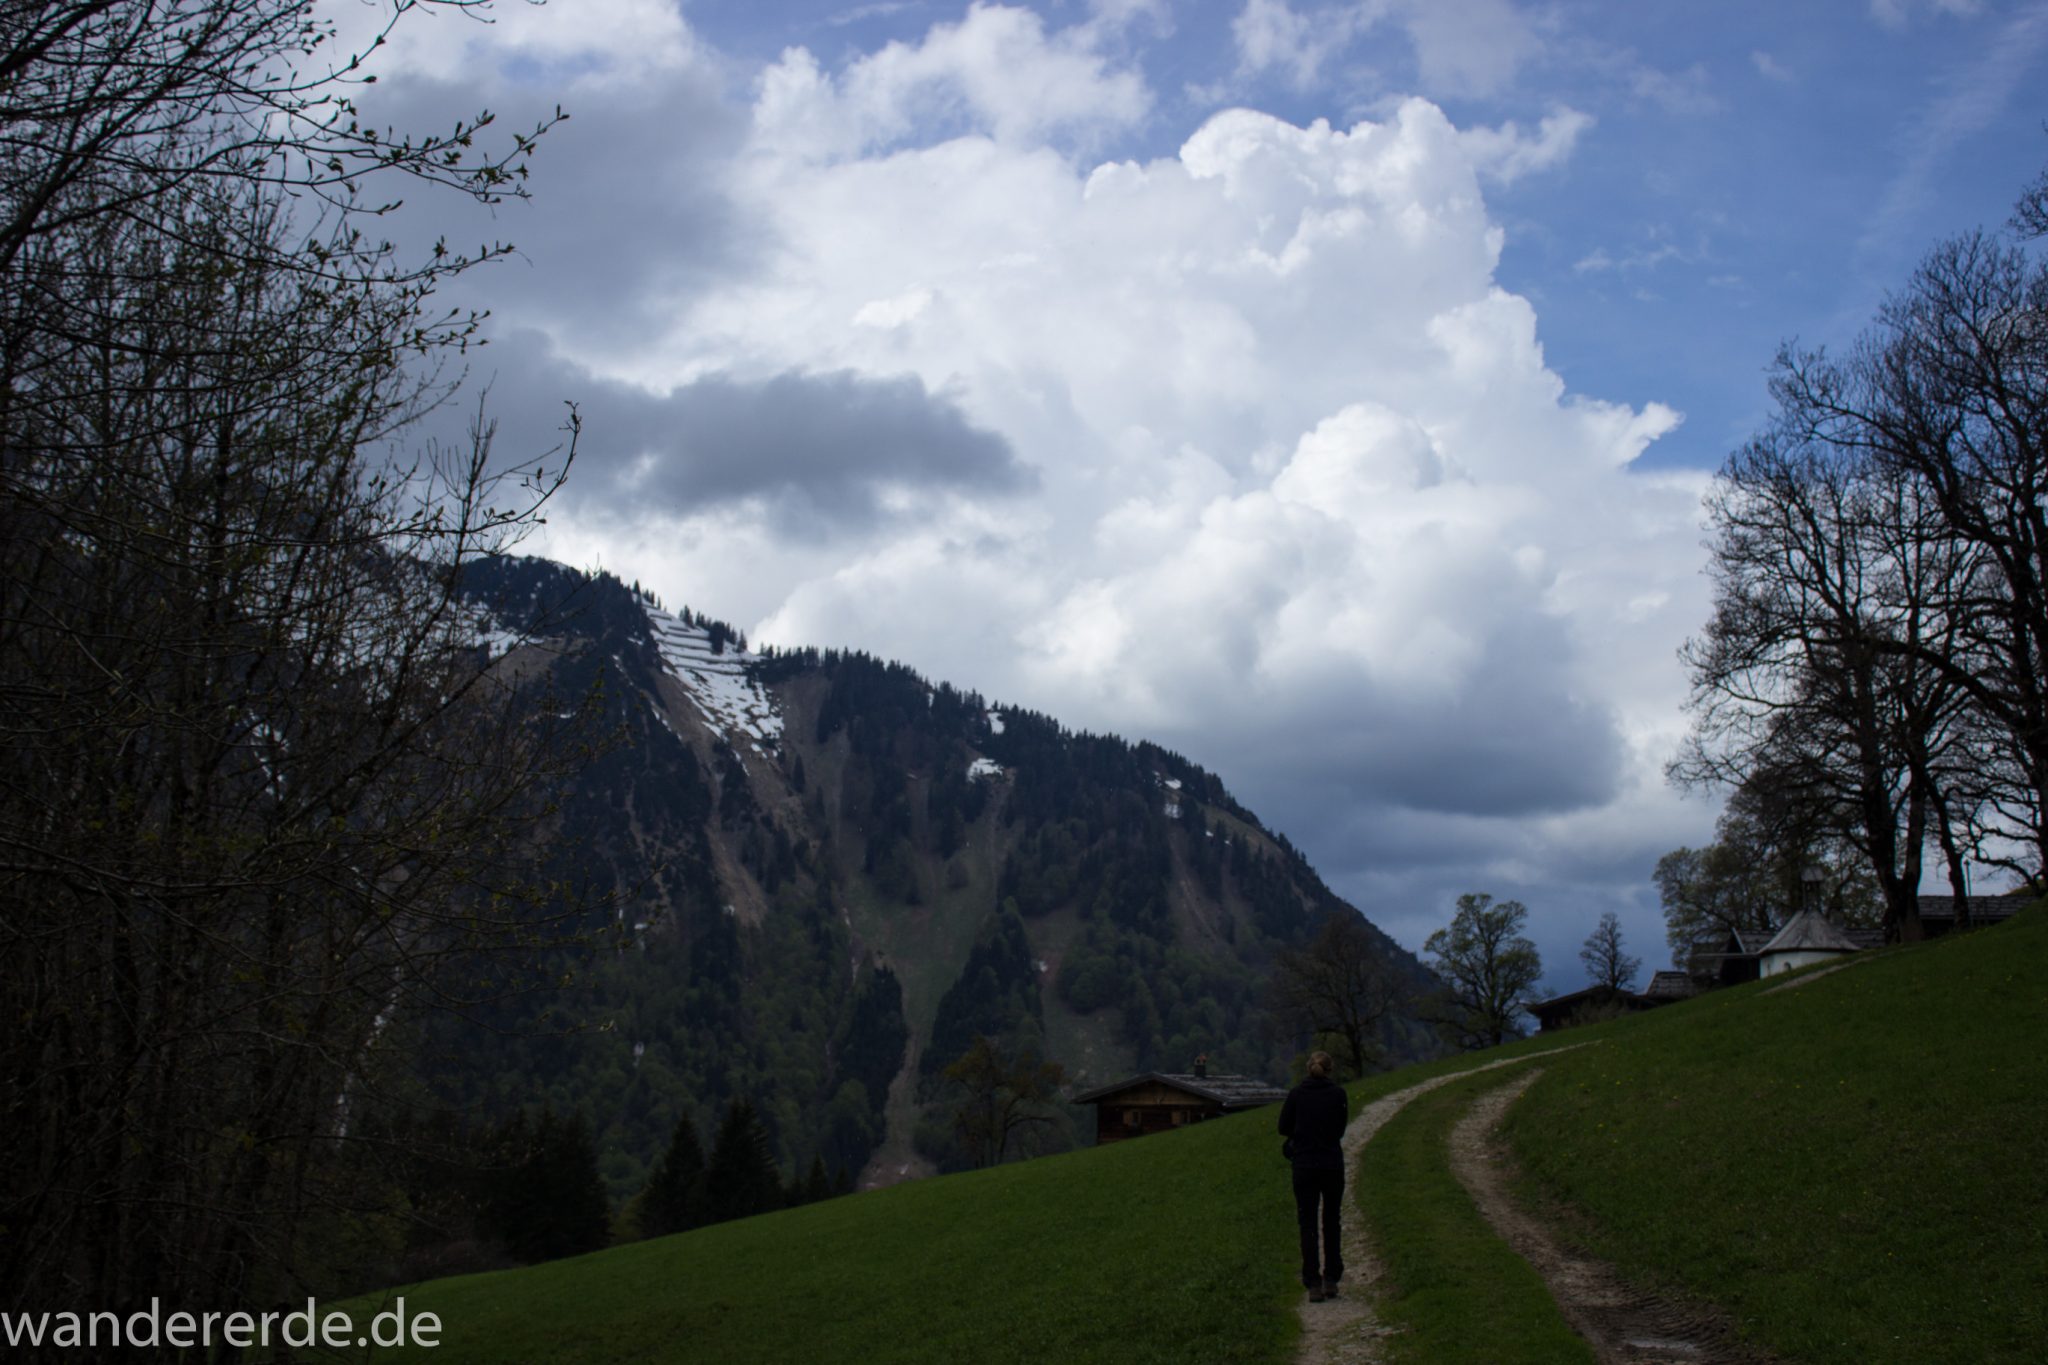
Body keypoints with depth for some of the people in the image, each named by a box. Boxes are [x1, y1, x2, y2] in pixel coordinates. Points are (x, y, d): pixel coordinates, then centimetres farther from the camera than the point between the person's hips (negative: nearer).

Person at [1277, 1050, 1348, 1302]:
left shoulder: (1296, 1094, -2)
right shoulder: (1338, 1093, -2)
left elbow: (1284, 1128, 4)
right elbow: (1340, 1129, 3)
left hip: (1305, 1166, 0)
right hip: (1333, 1165, 1)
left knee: (1308, 1226, 4)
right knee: (1332, 1223, 15)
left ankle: (1313, 1284, -2)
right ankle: (1331, 1280, 17)